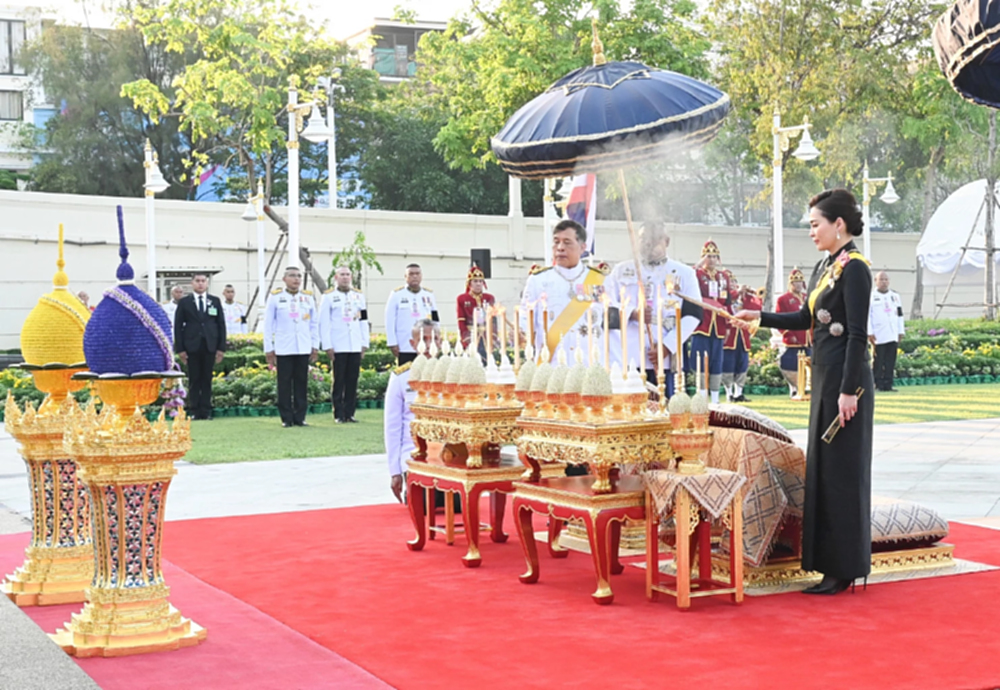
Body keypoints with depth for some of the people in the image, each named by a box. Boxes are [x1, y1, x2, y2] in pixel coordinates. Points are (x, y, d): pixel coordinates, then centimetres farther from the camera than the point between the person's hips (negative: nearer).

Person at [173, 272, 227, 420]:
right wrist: (180, 348, -5)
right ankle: (193, 410, 4)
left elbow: (221, 324, 9)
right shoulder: (184, 302, 5)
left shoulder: (215, 301, 11)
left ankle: (206, 410, 6)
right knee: (194, 379, 0)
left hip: (210, 346, 1)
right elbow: (178, 326, 3)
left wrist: (221, 347, 1)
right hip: (192, 347, -1)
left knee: (207, 379, 3)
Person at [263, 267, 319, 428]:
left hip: (303, 348, 2)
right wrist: (268, 348, 1)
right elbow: (268, 324, 4)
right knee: (285, 384, 0)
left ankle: (300, 417, 9)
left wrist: (315, 346, 9)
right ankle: (287, 418, 7)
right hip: (283, 349, -2)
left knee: (301, 383, 3)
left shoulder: (308, 297, 10)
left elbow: (314, 323, 13)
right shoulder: (275, 297, 2)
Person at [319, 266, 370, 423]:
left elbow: (363, 320, 14)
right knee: (339, 382, -1)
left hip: (355, 347, 4)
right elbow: (324, 323, -2)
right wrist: (327, 346, -7)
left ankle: (350, 413, 10)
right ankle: (339, 415, 3)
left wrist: (364, 344, 8)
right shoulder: (329, 296, 1)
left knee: (353, 381, 4)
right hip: (338, 347, -4)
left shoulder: (358, 296, 13)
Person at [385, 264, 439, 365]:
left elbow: (435, 320, 16)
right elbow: (390, 321, -2)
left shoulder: (429, 295, 11)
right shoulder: (397, 294, 0)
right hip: (404, 348, -3)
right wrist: (392, 343, -7)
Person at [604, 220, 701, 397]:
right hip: (625, 360, 1)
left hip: (665, 360, -1)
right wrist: (632, 314, -15)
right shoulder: (621, 270, 15)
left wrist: (668, 346, -11)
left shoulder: (684, 273, 10)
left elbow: (693, 314, 2)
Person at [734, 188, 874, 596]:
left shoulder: (854, 267, -12)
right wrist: (759, 317, 14)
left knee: (841, 470, -4)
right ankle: (831, 562, 18)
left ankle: (844, 570, 4)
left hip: (845, 379, -9)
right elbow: (806, 320, 23)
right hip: (824, 378, 9)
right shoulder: (824, 268, 14)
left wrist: (849, 390, -20)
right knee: (821, 467, 11)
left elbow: (858, 333, -17)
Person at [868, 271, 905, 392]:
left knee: (890, 362, 2)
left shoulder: (895, 296, 17)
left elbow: (900, 314, 20)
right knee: (878, 362, -5)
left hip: (893, 335, 4)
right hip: (879, 336, -4)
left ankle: (888, 385, 5)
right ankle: (878, 385, 0)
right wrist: (869, 333, -10)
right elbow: (867, 315, -4)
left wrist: (901, 331, 14)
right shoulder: (871, 296, 2)